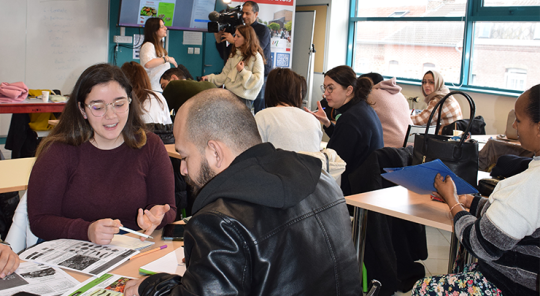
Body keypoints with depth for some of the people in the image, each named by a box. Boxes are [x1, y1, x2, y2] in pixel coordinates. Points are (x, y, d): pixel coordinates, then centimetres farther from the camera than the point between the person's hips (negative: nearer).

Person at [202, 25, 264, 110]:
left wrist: (243, 71, -18)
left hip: (243, 98, -6)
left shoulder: (256, 57, -10)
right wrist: (210, 78, 0)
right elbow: (225, 74, 12)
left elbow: (258, 80, -13)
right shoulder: (234, 54, 13)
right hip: (228, 93, 6)